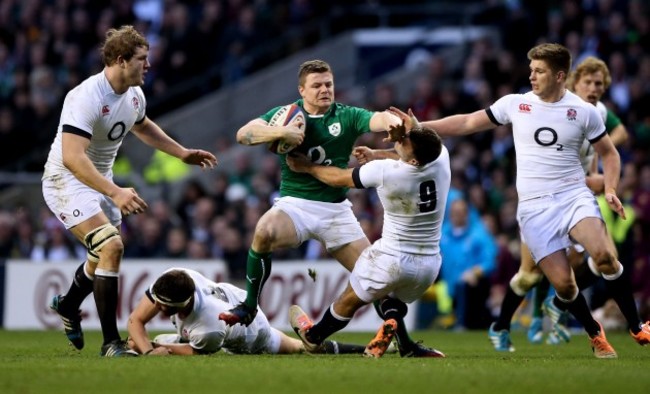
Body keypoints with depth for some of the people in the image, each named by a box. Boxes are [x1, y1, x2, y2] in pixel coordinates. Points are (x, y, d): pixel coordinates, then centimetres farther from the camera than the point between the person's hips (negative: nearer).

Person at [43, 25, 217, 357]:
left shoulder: (134, 95, -1)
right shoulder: (87, 97, -29)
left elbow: (141, 126, 25)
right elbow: (72, 157, -39)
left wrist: (183, 153, 21)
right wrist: (115, 193, -46)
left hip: (101, 180, 9)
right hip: (68, 181, -9)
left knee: (105, 255, 20)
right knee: (111, 247, -22)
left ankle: (67, 305, 50)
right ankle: (111, 342, -15)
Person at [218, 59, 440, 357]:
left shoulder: (347, 117, 3)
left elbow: (378, 120, -17)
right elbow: (244, 134, -10)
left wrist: (397, 123, -41)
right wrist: (280, 132, -26)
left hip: (336, 208, 2)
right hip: (294, 203, -1)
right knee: (264, 232, -34)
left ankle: (405, 343, 10)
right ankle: (248, 308, -17)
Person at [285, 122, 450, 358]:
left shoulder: (384, 171, -24)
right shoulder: (441, 159, -14)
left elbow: (339, 178, -4)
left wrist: (306, 167, 12)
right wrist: (376, 155, 22)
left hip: (391, 258, -4)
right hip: (429, 265, 4)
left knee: (350, 299, 21)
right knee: (395, 301, 31)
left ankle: (314, 336, 41)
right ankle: (391, 322, -1)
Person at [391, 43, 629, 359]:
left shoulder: (584, 112, 3)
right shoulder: (515, 104, 5)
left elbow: (608, 153, 14)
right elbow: (467, 123, 12)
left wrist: (610, 189, -2)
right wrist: (419, 126, 6)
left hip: (575, 196, -1)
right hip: (534, 206, 1)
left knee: (604, 255, -28)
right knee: (563, 283, -11)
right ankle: (596, 336, 13)